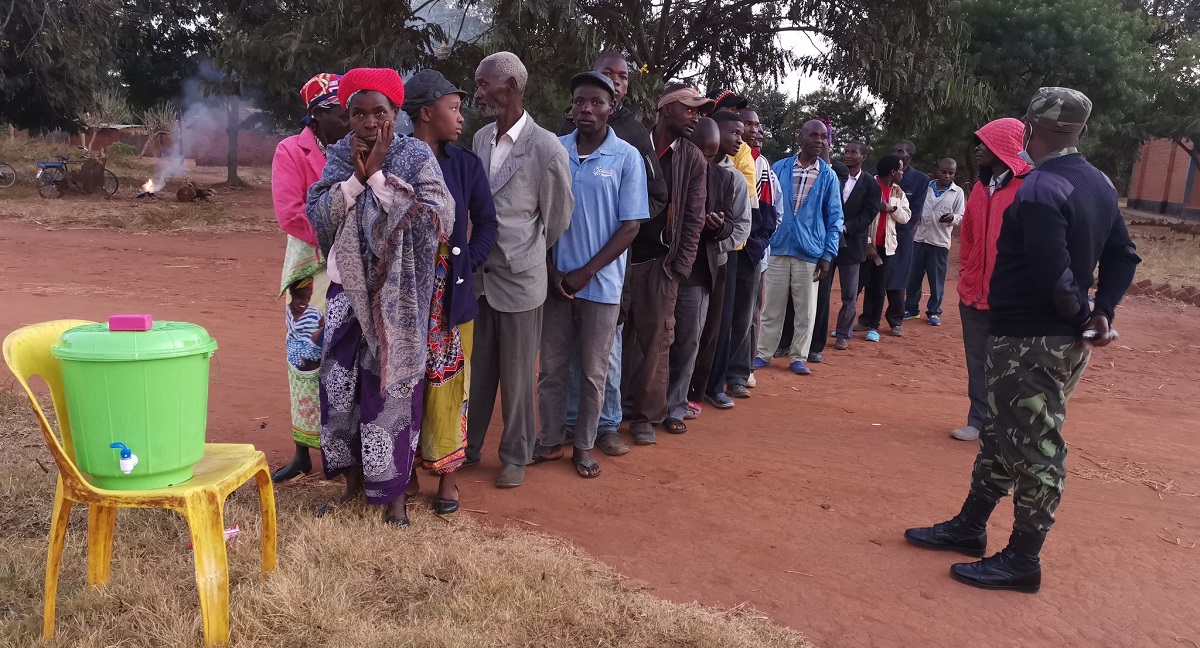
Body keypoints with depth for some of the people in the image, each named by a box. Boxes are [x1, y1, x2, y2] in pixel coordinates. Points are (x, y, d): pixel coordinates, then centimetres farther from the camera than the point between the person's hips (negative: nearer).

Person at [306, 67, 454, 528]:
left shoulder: (417, 156, -5)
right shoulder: (339, 157, 5)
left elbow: (436, 217, -19)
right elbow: (318, 217, -4)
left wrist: (378, 174, -18)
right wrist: (356, 176, -15)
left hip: (397, 295, -3)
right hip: (348, 289, 4)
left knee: (392, 386, 0)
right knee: (340, 384, 6)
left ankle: (395, 490, 15)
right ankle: (353, 478, 25)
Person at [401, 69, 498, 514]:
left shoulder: (466, 165, 3)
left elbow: (486, 223, 6)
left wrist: (467, 265, -4)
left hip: (451, 294, 1)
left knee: (448, 383, 5)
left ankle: (447, 475, 19)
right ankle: (405, 470, 22)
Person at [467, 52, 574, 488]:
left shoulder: (546, 149, -15)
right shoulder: (481, 139, 3)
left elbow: (557, 219, -4)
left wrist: (525, 255, 9)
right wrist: (477, 255, 14)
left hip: (520, 280, -5)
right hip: (479, 274, 5)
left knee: (517, 376, 8)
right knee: (477, 369, 15)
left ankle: (516, 456, 25)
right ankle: (468, 446, 31)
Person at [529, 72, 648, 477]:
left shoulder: (627, 157, -6)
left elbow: (630, 225, -6)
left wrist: (586, 272, -10)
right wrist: (552, 271, -4)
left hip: (601, 283, -2)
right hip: (556, 279, 2)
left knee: (593, 372, 9)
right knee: (552, 367, 10)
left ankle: (584, 446, 23)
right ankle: (550, 441, 25)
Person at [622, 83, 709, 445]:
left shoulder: (692, 160, 5)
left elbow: (693, 219, 3)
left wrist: (680, 267, -5)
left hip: (660, 262, 1)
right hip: (620, 256, 0)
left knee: (656, 341, 2)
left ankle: (645, 416, 14)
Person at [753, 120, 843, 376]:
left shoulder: (828, 176, 2)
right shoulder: (779, 168, 1)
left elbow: (835, 218, 3)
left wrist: (828, 254, -4)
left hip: (810, 252, 0)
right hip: (777, 248, 0)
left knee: (806, 310, 7)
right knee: (771, 307, 7)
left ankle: (799, 358, 18)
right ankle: (764, 354, 18)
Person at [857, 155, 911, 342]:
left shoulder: (899, 192, 11)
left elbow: (905, 217, 10)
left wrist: (892, 208, -10)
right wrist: (867, 242, -14)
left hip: (886, 246, 5)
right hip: (867, 244, -5)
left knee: (878, 288, 6)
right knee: (857, 284, -2)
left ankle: (872, 325, 11)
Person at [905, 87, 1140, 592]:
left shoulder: (1039, 190, -20)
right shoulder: (1101, 185, 10)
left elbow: (1055, 276, -26)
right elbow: (1123, 258, 12)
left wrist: (1080, 318, -9)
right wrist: (1101, 313, 2)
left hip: (1028, 342, -10)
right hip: (1064, 340, 10)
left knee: (1036, 450, 0)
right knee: (1001, 434, 19)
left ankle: (1022, 561, 14)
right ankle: (969, 527, 32)